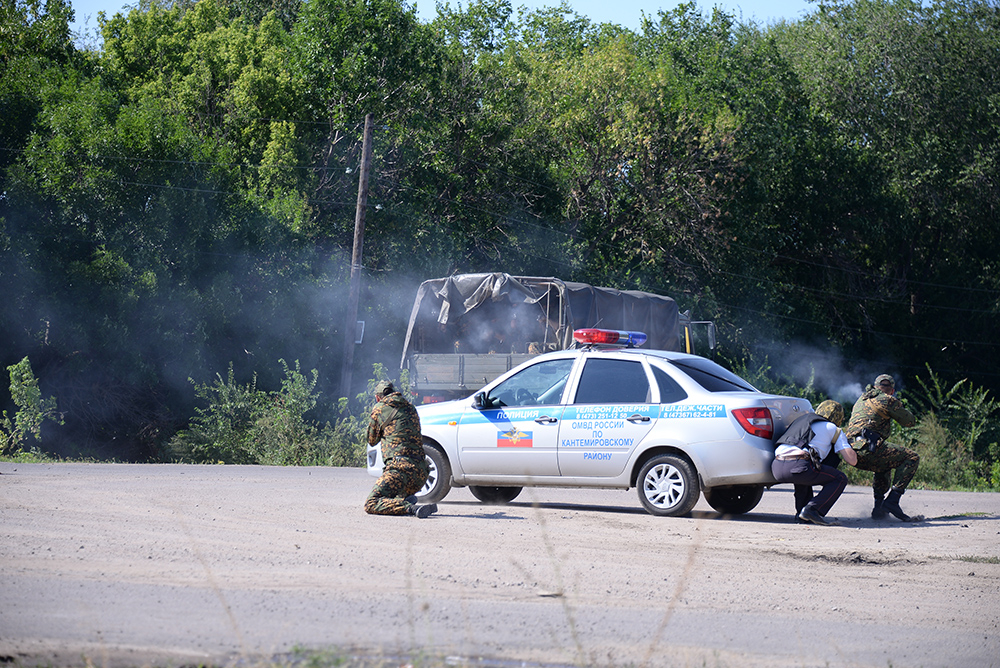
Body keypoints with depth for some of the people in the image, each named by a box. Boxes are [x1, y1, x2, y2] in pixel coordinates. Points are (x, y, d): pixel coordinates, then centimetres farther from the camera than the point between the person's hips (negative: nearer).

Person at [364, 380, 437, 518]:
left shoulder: (379, 408, 6)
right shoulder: (410, 408, 22)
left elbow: (372, 440, 17)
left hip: (400, 467, -7)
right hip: (421, 472, 7)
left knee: (370, 505, -12)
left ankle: (410, 508, -32)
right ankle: (406, 501, -3)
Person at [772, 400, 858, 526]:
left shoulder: (802, 420, 34)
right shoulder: (833, 429, 18)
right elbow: (852, 460, 12)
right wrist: (849, 447, 34)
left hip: (776, 468, 6)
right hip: (797, 466, -6)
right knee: (840, 479, 11)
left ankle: (801, 513, 21)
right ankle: (812, 510, -6)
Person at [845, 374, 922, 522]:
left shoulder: (862, 399, 26)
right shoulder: (888, 400, 3)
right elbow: (910, 421, 13)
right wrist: (897, 405, 32)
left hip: (851, 451, 8)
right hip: (867, 449, -8)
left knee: (884, 466, 36)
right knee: (912, 458, -3)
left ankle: (879, 507, 23)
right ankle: (892, 501, -13)